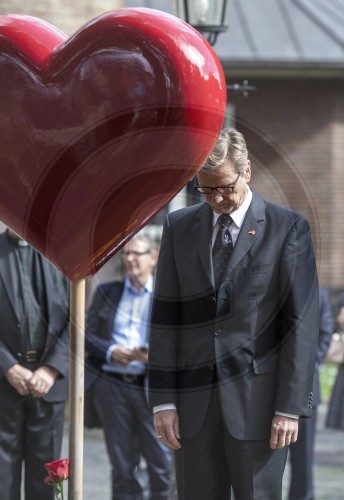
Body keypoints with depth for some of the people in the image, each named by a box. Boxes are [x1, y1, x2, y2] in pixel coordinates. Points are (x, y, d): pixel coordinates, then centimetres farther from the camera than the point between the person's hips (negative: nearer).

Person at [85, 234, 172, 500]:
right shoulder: (107, 292, 13)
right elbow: (87, 334, 9)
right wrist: (109, 351, -10)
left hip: (151, 387, -2)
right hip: (111, 385, 2)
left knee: (162, 463, -4)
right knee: (122, 463, 6)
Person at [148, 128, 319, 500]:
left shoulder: (288, 229, -1)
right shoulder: (178, 228, 9)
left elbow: (302, 323, -4)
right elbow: (165, 318, 7)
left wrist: (290, 407, -9)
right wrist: (163, 400, 1)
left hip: (257, 400, -3)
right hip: (194, 402, 3)